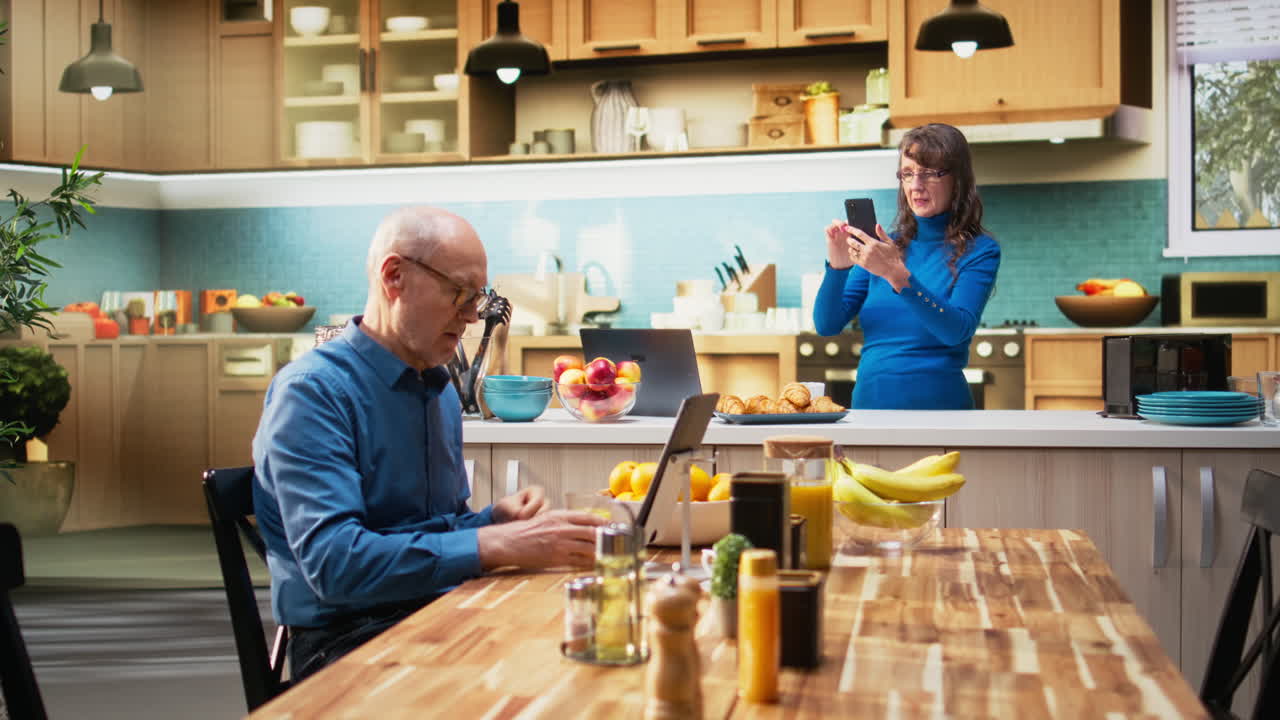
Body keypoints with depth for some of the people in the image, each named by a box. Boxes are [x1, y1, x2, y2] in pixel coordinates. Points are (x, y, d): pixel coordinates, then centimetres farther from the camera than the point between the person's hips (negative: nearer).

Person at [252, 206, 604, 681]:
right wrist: (496, 545, -27)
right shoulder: (313, 391, -12)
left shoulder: (442, 392, 15)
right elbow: (334, 562, -24)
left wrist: (495, 519, 0)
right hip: (349, 638, -7)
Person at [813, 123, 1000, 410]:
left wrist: (897, 276, -27)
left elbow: (957, 331, -16)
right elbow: (827, 324, 3)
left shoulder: (979, 251, -1)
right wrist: (837, 267, -13)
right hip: (868, 399, 4)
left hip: (935, 401, -3)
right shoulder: (882, 248, 9)